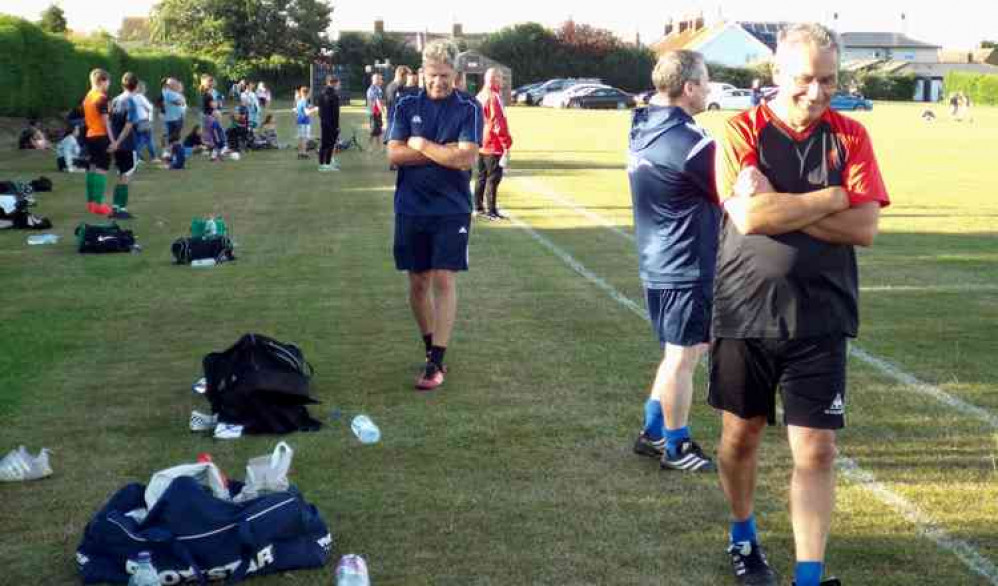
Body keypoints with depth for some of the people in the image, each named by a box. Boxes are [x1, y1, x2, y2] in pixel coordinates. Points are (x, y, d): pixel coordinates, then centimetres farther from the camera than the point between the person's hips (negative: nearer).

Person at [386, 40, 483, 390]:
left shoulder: (468, 109, -3)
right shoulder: (407, 106, 4)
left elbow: (466, 158, -15)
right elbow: (393, 154, -7)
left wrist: (421, 145, -8)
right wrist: (443, 152, -11)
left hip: (452, 209, -3)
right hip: (411, 209, 3)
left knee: (444, 280, -7)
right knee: (418, 282, 10)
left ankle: (436, 362, -5)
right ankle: (430, 346, 29)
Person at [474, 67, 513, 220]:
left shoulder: (480, 97, 10)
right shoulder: (494, 97, -15)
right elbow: (499, 123, -18)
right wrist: (507, 144, -14)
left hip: (480, 145, 8)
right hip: (493, 145, -8)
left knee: (482, 177, 15)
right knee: (493, 178, -5)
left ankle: (478, 208, 21)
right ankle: (491, 211, -5)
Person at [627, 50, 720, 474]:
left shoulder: (642, 129, 6)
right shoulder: (690, 142, -21)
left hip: (656, 263, 9)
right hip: (687, 268, -9)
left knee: (680, 352, 21)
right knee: (683, 357, 3)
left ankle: (653, 432, 28)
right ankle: (676, 448, 14)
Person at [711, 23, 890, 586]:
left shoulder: (850, 136, 1)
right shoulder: (744, 131, -5)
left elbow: (865, 228, -10)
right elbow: (748, 217, -20)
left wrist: (780, 208, -16)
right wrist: (832, 197, -13)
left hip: (820, 320, 1)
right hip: (744, 314, 0)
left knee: (816, 452, -2)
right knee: (741, 436, 14)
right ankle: (744, 534, 39)